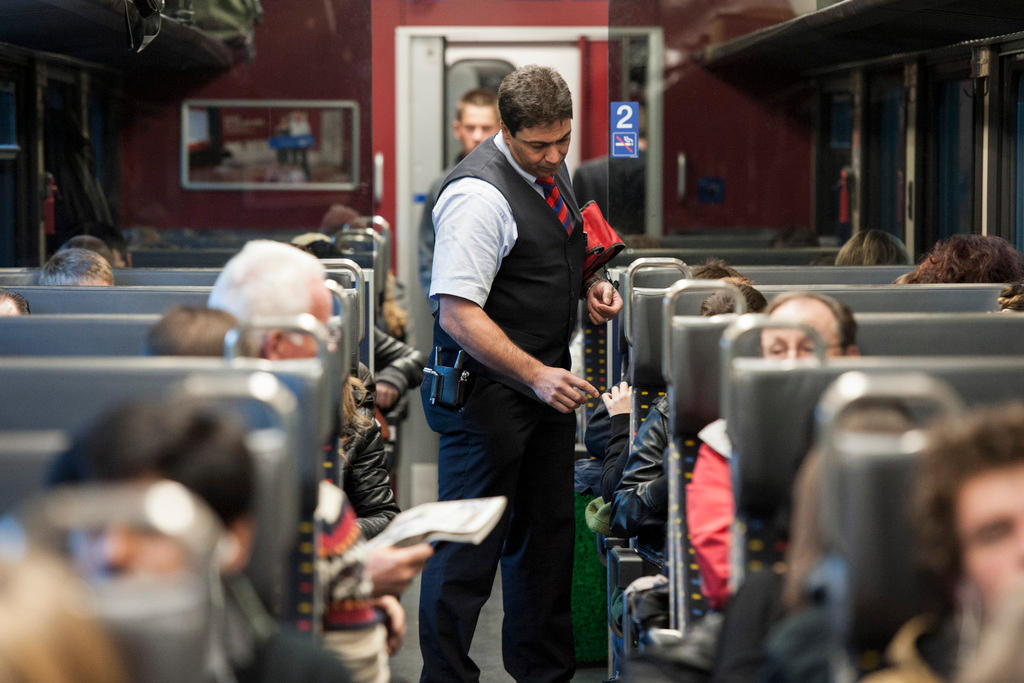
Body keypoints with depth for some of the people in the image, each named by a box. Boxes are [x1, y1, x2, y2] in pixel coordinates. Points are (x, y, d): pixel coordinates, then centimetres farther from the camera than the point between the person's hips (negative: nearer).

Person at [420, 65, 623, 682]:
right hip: (488, 391, -9)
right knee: (469, 546, -2)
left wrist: (590, 284, 5)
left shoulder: (552, 170, 7)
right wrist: (536, 377, -32)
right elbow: (459, 314, -26)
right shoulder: (479, 196, -22)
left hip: (548, 381, 9)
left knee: (548, 536, 18)